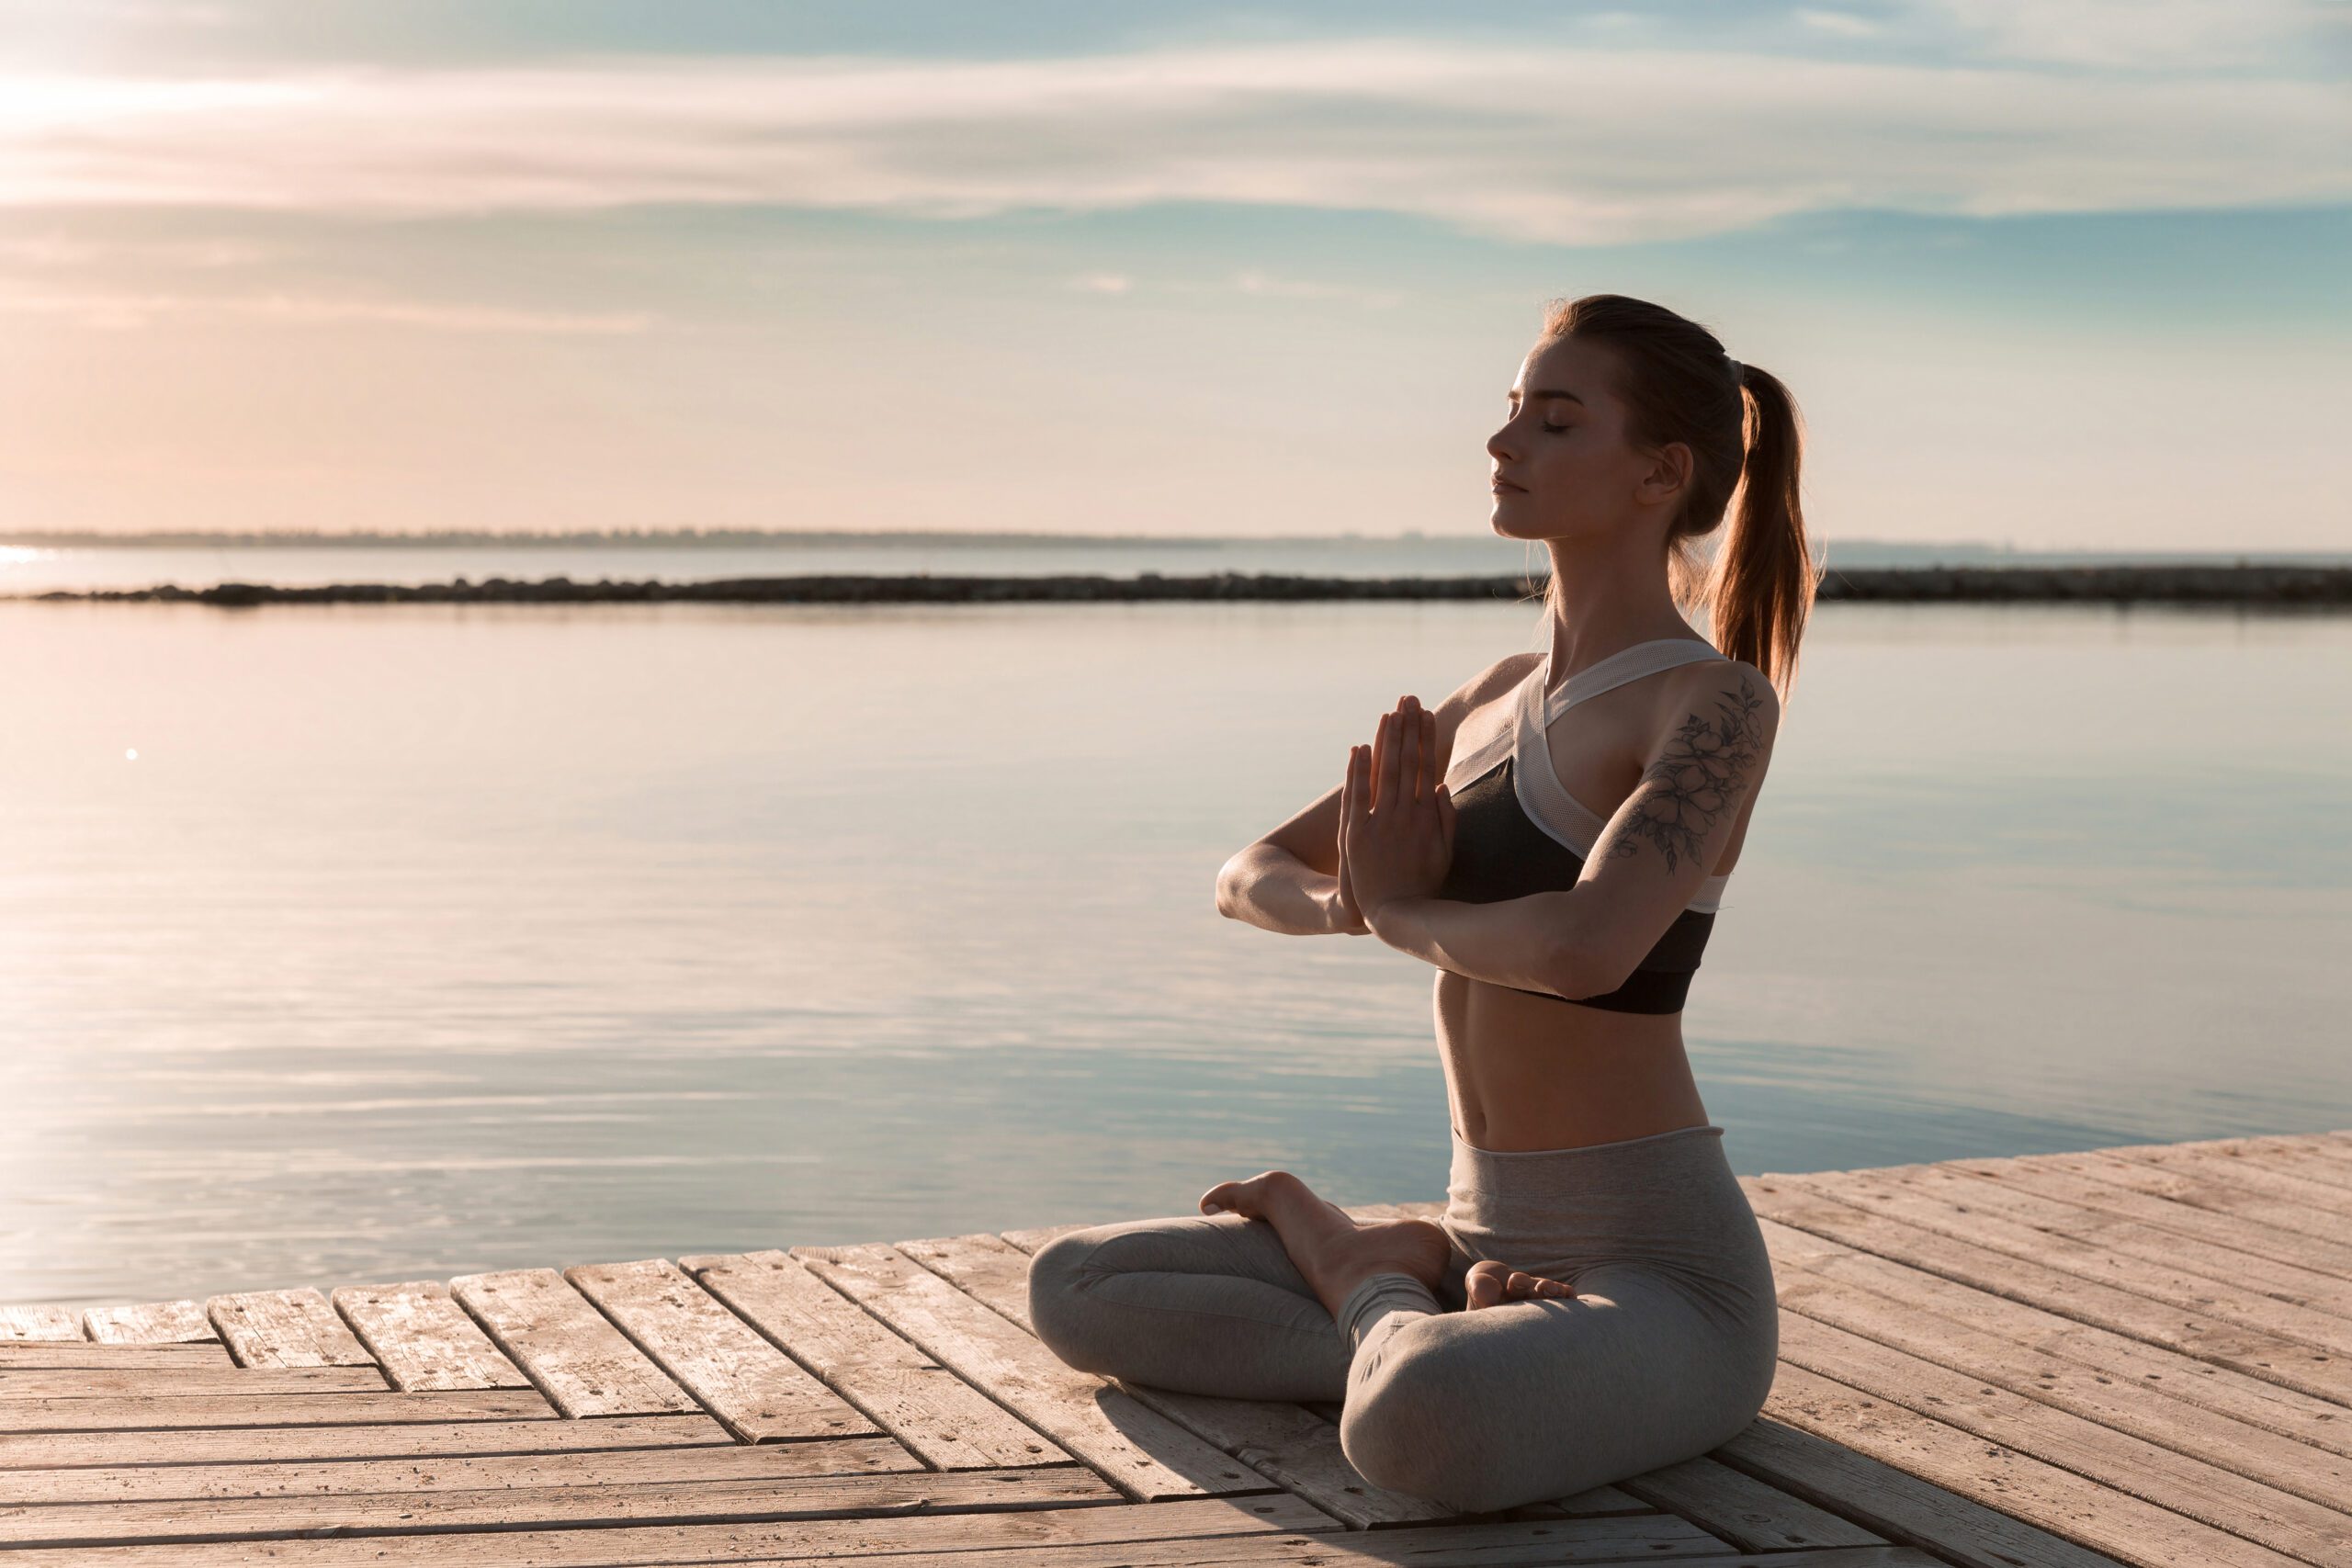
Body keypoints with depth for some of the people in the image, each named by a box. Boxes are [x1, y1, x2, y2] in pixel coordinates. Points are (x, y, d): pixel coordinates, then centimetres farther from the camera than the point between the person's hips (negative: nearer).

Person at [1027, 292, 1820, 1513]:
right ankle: (1428, 1346, -4)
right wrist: (1336, 901, -10)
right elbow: (1252, 876, 14)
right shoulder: (1502, 695, 11)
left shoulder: (1715, 702, -13)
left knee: (1418, 1428, -39)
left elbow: (1586, 945, -32)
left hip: (1660, 1277, -8)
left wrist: (1406, 909, -11)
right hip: (1490, 1251, 8)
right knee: (1072, 1288, 5)